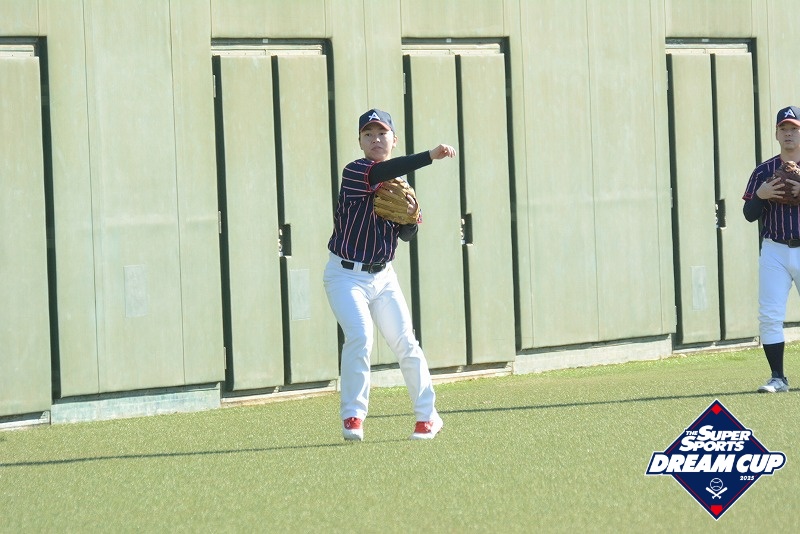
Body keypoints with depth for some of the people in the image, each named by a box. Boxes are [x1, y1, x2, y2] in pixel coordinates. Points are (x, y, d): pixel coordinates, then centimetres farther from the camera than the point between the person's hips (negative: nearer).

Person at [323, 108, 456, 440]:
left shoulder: (398, 182, 7)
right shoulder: (355, 173, -15)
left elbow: (406, 236, 11)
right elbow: (381, 172, -38)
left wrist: (411, 217, -12)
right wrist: (431, 156, -47)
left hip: (382, 276, 6)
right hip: (346, 275, -6)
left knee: (405, 343, 3)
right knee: (360, 337, -21)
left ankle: (427, 416, 15)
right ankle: (352, 417, -11)